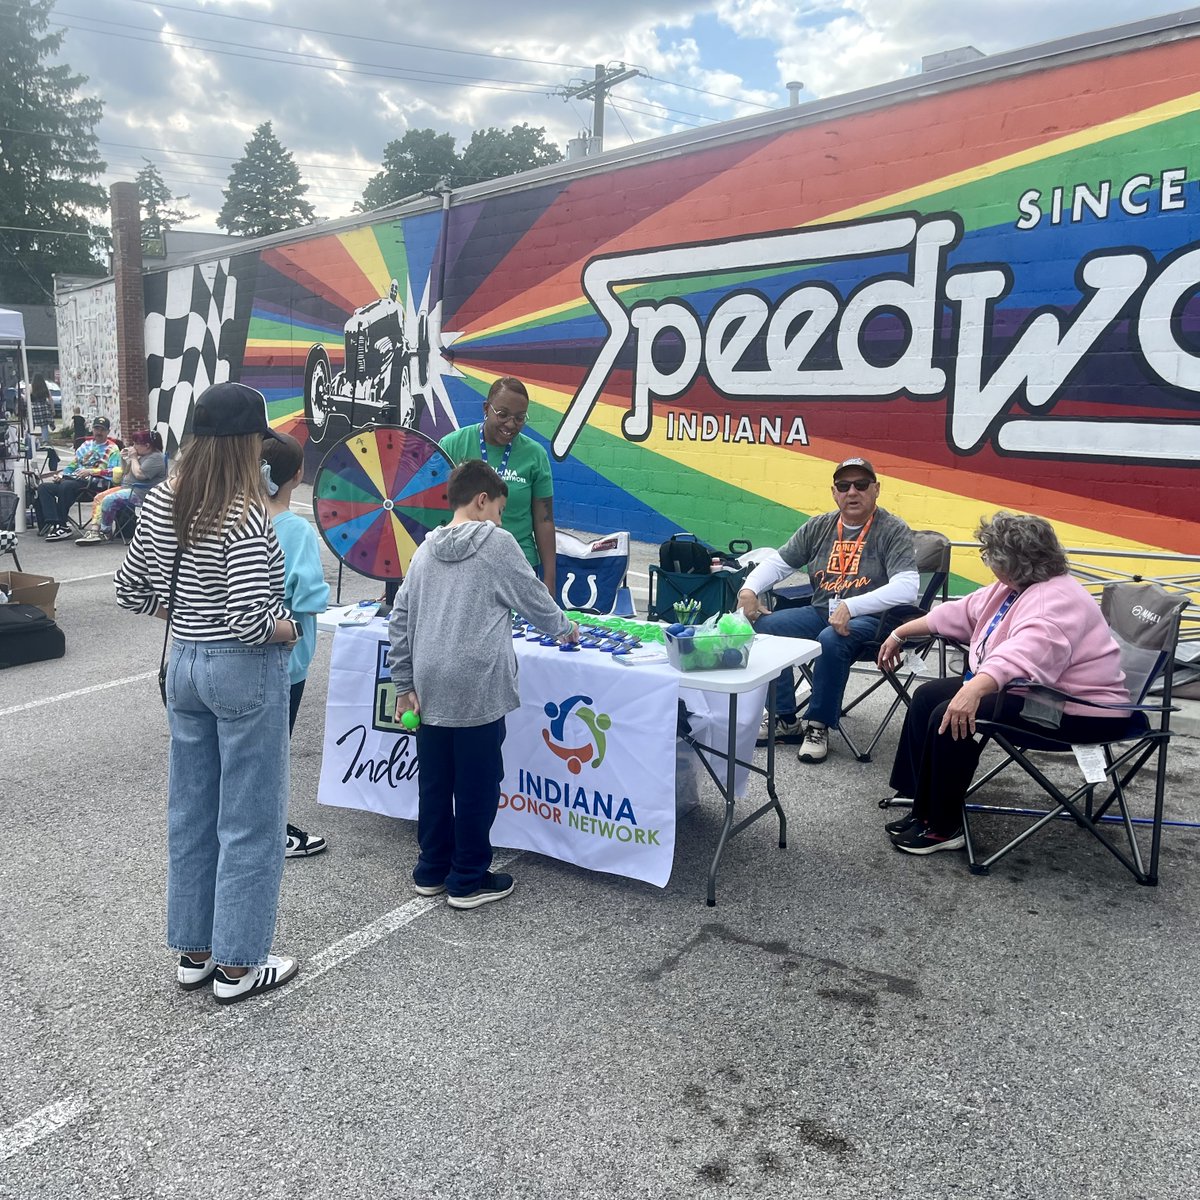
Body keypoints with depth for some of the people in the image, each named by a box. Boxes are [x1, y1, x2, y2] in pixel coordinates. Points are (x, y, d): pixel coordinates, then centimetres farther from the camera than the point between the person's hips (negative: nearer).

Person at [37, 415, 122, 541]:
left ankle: (62, 525, -26)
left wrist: (91, 471, -19)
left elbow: (115, 472, -12)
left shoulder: (112, 449, 4)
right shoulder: (87, 444, 26)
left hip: (95, 482, -8)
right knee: (43, 487, -11)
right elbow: (73, 464, 29)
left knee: (66, 485, -35)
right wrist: (61, 474, 10)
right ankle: (54, 524, -26)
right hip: (75, 478, 8)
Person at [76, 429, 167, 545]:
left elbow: (139, 474, -22)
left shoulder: (156, 457, -13)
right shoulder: (142, 455, 17)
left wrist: (133, 458, -10)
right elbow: (125, 472, 24)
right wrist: (123, 459, 6)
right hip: (127, 487, 11)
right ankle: (94, 529, -12)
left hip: (139, 493, -11)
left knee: (108, 500, -23)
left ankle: (105, 532, -5)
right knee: (98, 498, -2)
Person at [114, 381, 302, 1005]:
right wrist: (285, 627, -7)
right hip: (245, 673, -8)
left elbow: (131, 589, 9)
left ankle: (193, 952, 32)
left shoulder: (164, 500, 2)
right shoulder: (246, 514, -21)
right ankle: (236, 966, 19)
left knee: (190, 814, 17)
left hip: (184, 664, 8)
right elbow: (248, 618, -26)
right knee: (249, 822, 6)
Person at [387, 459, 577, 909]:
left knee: (434, 782, 16)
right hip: (477, 690, -6)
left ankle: (431, 870, 29)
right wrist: (565, 628, 22)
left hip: (430, 690, 6)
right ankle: (468, 880, 17)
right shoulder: (497, 543, -5)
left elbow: (400, 619, 9)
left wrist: (404, 683, 14)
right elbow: (535, 600, 2)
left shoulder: (426, 549, 10)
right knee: (477, 785, 6)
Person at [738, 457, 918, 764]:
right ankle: (785, 721, -3)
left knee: (831, 640, -36)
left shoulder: (893, 531, -6)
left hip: (869, 618, -5)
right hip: (820, 612, 6)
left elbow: (907, 588, -21)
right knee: (764, 627, -16)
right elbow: (778, 563, 15)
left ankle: (819, 726, -13)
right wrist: (749, 588, -6)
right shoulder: (819, 527, 10)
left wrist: (850, 606, -33)